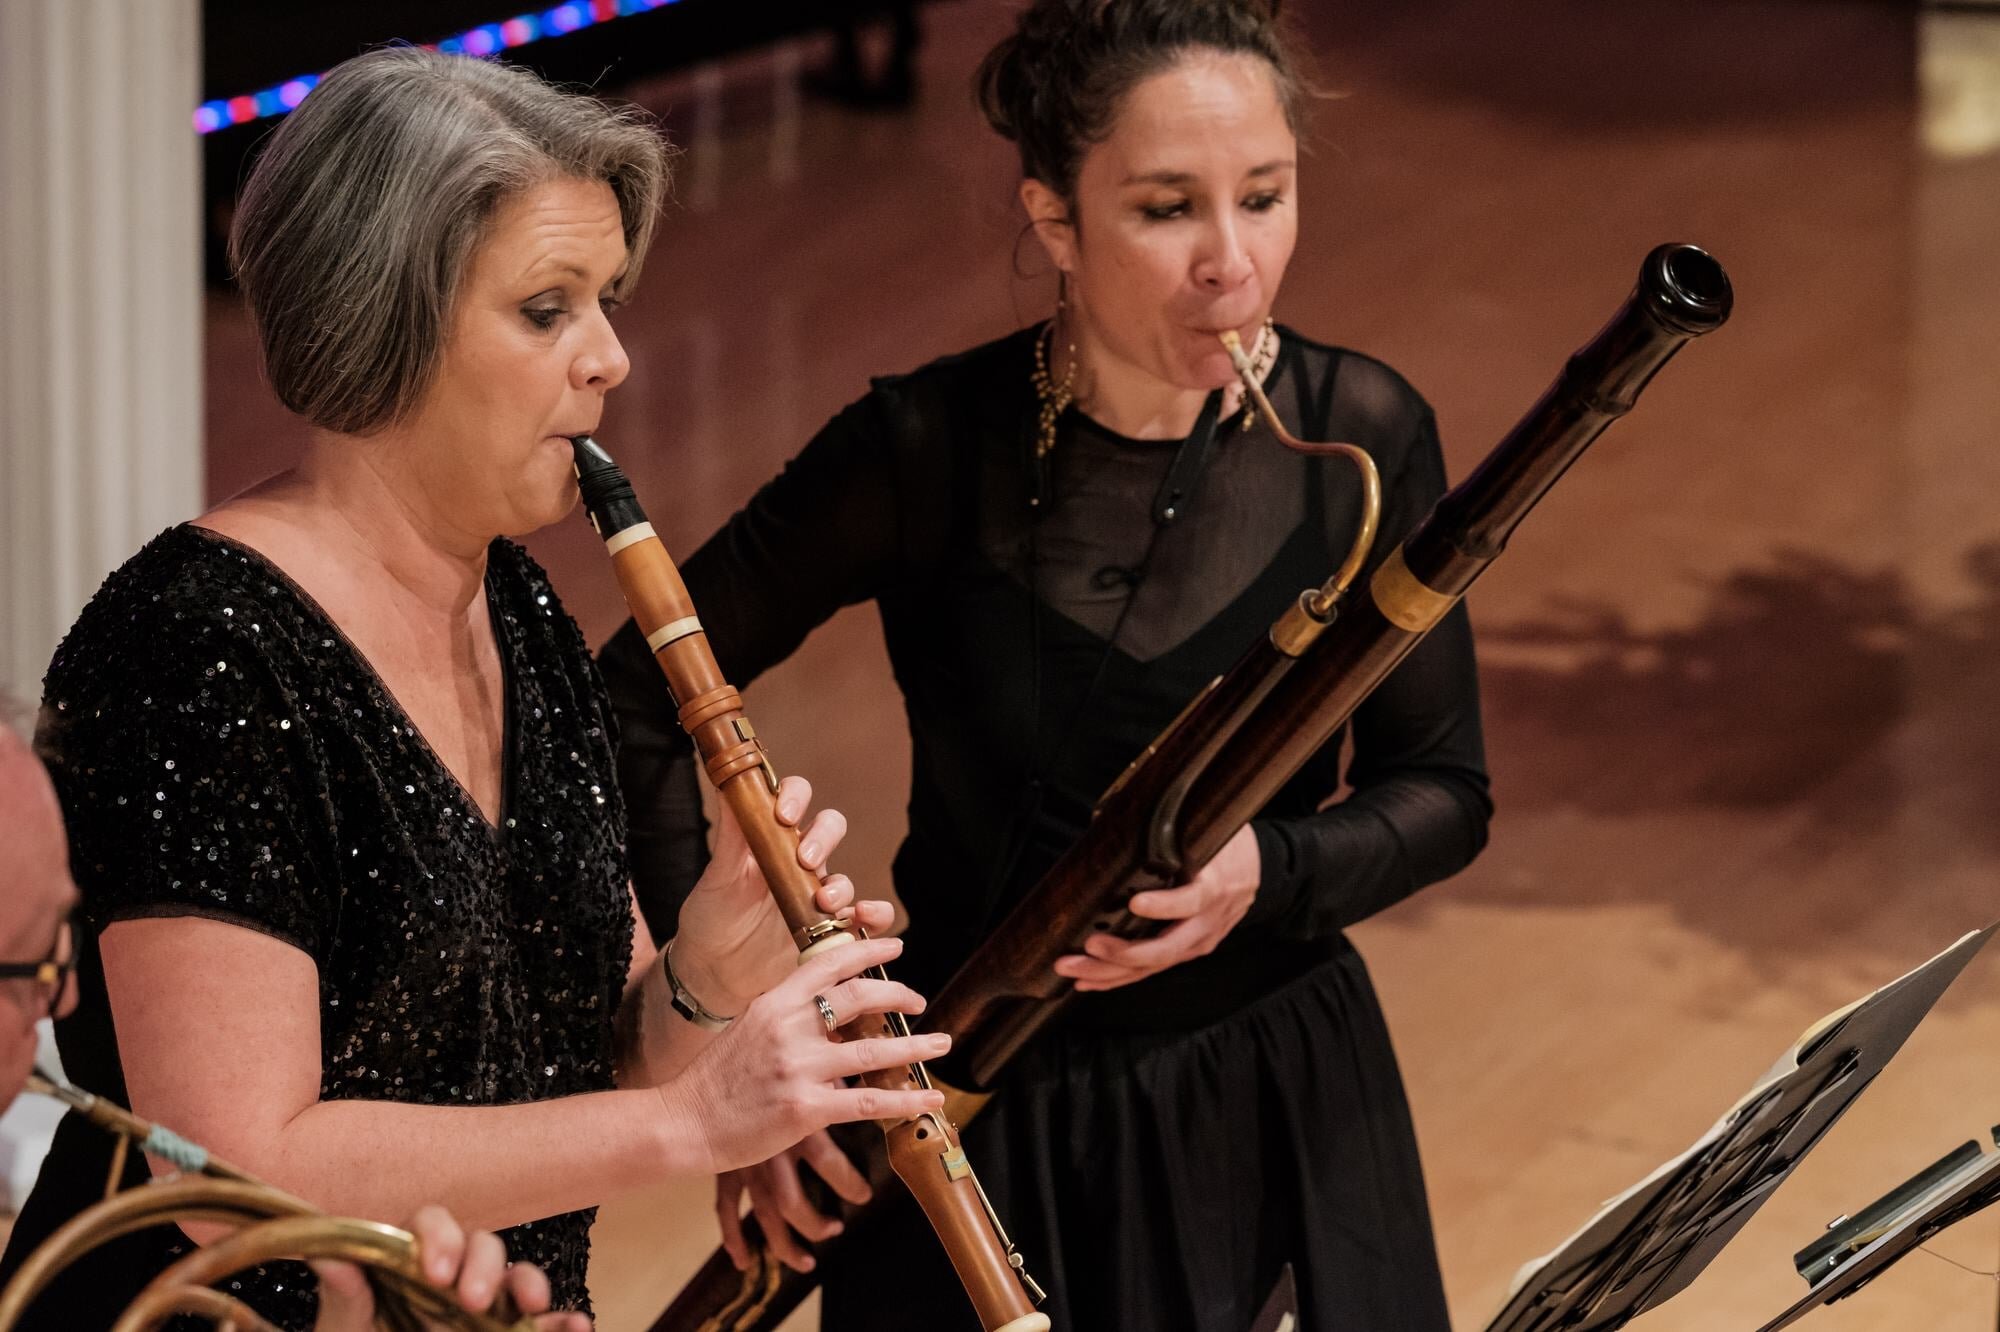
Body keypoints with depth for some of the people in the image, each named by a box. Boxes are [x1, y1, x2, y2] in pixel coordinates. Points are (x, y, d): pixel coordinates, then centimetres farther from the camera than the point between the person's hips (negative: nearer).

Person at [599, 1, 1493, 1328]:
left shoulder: (1360, 437, -11)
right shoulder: (929, 452, -16)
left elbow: (1442, 791, -2)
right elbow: (639, 698, -7)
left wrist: (1265, 873, -23)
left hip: (1278, 1115, 2)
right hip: (981, 1117, -1)